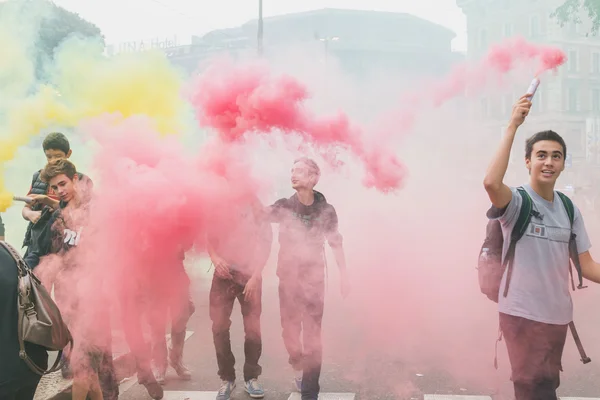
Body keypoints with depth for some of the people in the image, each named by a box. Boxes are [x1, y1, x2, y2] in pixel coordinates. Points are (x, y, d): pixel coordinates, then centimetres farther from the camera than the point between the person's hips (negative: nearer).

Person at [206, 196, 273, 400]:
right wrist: (214, 257, -13)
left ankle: (251, 377, 16)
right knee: (219, 326, -3)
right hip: (224, 274, 1)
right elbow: (210, 236, 7)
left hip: (250, 274, -1)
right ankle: (227, 378, 12)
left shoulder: (255, 205, -1)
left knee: (253, 328, -2)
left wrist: (256, 275, -9)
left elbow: (265, 241, -3)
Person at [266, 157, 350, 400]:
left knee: (312, 334, -1)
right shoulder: (284, 206, -2)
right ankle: (298, 366, 39)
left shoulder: (325, 210, -4)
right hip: (288, 276, 1)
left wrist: (344, 275, 1)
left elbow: (335, 243, 3)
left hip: (314, 277, -1)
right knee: (290, 329, 9)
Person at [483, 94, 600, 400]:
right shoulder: (517, 202, -12)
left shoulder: (570, 210, 6)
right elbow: (491, 182, -36)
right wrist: (513, 126, -31)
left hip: (559, 314, 6)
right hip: (522, 313, -6)